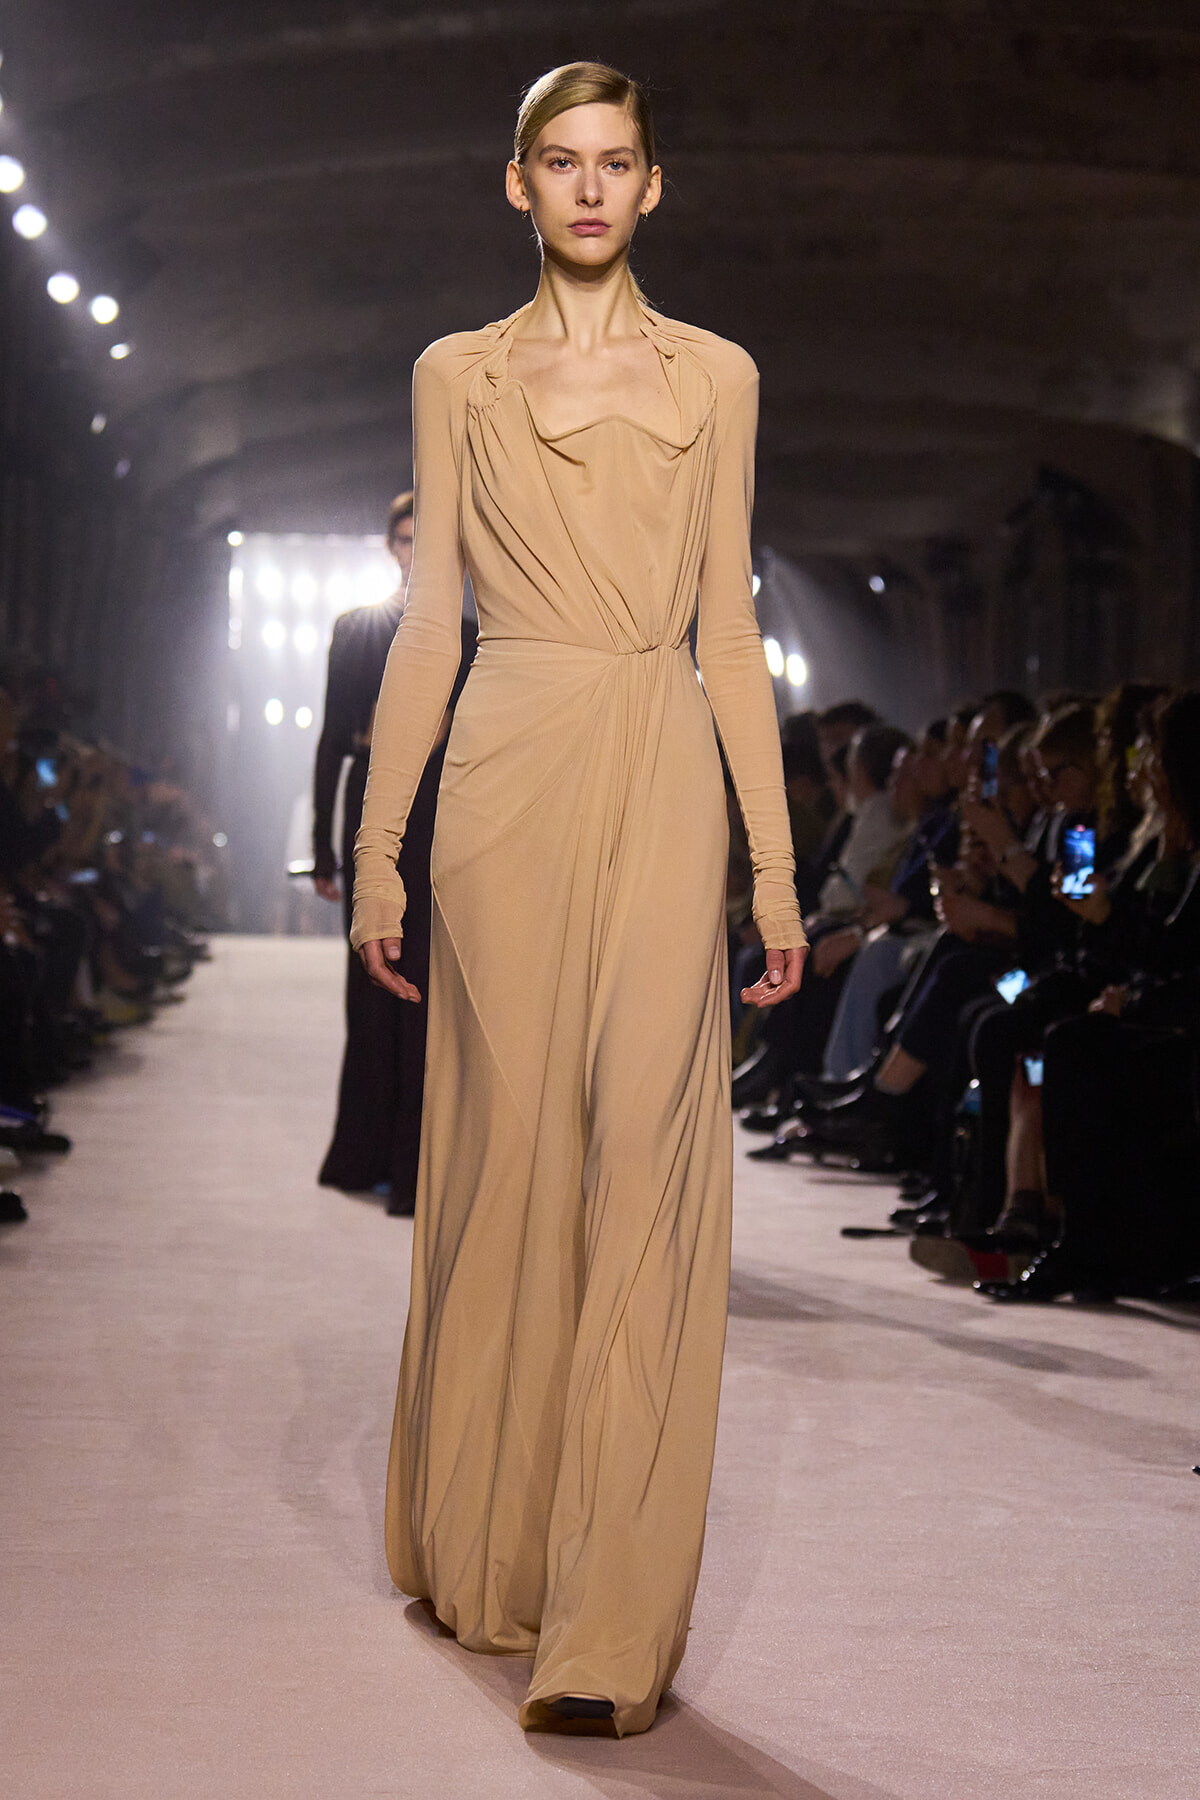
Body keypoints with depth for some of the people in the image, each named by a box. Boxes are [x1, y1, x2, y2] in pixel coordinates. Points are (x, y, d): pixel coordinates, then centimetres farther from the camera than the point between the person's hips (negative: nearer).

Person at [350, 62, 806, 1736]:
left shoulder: (714, 376, 11)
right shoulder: (457, 377, 11)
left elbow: (730, 629, 9)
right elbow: (429, 619, 9)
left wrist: (776, 865, 3)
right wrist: (380, 846, 3)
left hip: (662, 779, 0)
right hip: (508, 777, 1)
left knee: (645, 1159, -9)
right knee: (508, 1148, 2)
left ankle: (612, 1625, -10)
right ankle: (490, 1550, 20)